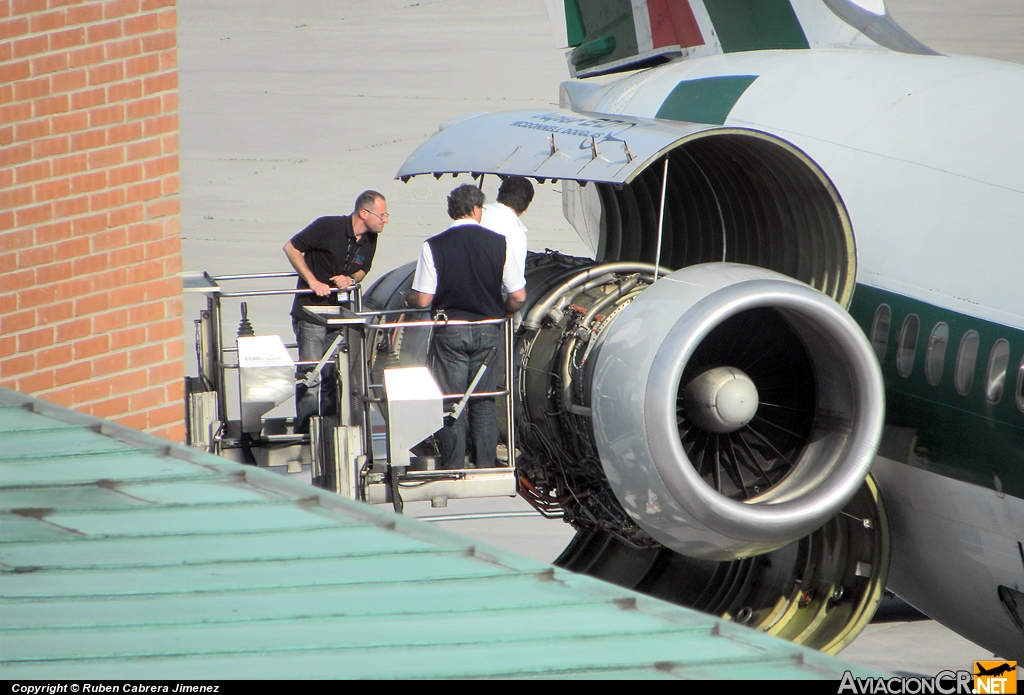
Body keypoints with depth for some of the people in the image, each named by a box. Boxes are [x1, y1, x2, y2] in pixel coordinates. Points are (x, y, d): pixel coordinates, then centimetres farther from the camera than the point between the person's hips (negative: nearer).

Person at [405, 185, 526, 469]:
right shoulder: (499, 243, -4)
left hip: (449, 332, -2)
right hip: (487, 332, 2)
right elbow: (518, 296, -4)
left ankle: (453, 469, 5)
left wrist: (406, 298, 12)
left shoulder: (433, 246, -10)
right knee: (483, 403, 12)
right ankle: (485, 464, 10)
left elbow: (422, 299, -11)